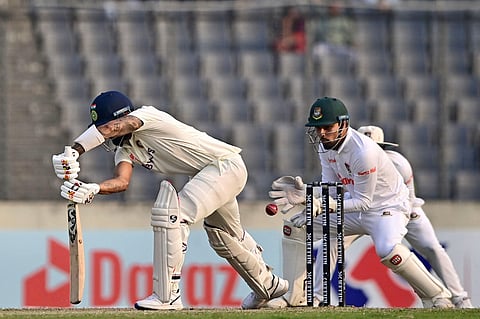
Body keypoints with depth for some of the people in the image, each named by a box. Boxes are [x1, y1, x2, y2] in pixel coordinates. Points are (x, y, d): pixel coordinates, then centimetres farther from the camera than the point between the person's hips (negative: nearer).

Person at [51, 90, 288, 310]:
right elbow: (121, 181, -12)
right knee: (223, 237, 26)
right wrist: (91, 190, -30)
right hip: (206, 175, 11)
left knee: (170, 212, -24)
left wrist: (74, 152, -41)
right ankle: (267, 284, 49)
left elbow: (109, 128, -35)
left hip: (226, 164, -11)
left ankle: (167, 296, -23)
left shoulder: (147, 115, -18)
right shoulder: (125, 150, 6)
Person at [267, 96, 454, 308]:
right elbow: (331, 189, -5)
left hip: (389, 206, -9)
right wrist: (306, 194, -26)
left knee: (387, 249, -37)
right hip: (356, 207, 9)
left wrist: (321, 206, -37)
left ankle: (437, 296, -22)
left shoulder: (363, 151, -31)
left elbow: (363, 201, -27)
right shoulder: (325, 146, -5)